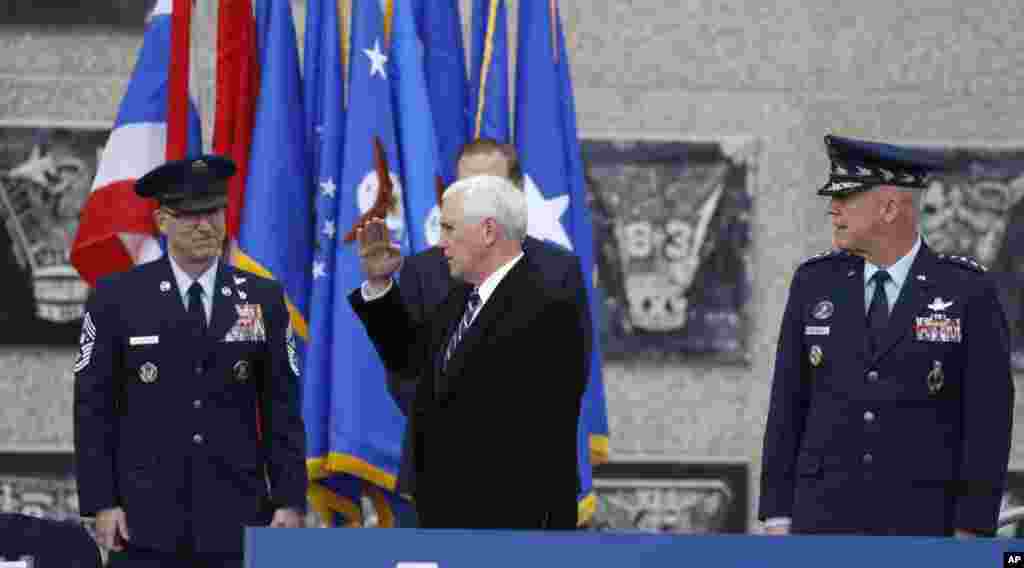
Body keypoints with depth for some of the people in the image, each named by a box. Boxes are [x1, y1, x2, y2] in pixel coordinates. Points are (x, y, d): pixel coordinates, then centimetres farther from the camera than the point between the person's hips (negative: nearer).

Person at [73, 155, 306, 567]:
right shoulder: (117, 298, 2)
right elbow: (93, 409, 2)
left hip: (235, 523, 2)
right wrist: (102, 504, -6)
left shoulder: (263, 299, 7)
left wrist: (290, 501, 0)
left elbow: (282, 410, 7)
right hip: (146, 523, -1)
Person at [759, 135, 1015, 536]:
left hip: (923, 525, -2)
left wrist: (971, 535, -10)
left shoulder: (967, 293, -4)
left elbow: (987, 420, -5)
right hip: (828, 520, 2)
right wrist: (777, 518, 2)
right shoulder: (815, 283, 5)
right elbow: (788, 406, 7)